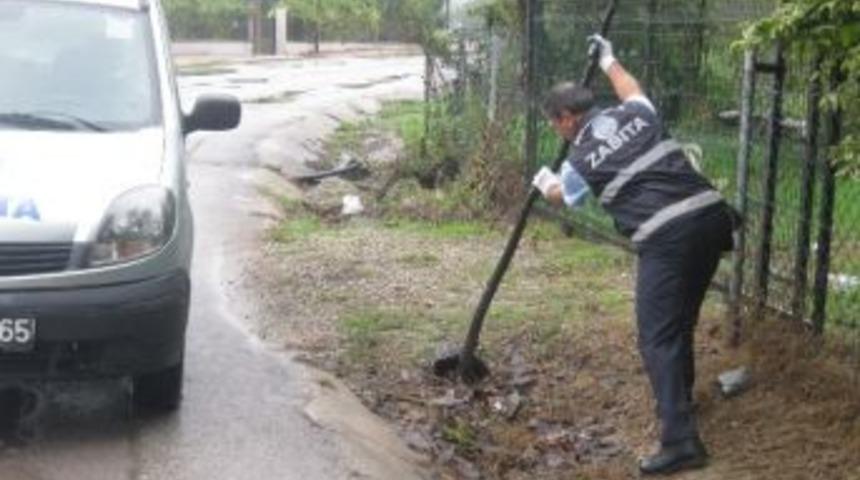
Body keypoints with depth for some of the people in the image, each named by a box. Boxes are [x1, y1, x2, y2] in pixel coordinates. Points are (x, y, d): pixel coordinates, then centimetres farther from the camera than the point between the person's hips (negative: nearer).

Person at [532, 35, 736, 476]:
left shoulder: (580, 160, 3)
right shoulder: (637, 114, 15)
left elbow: (561, 197, 28)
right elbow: (632, 90, 43)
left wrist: (544, 182, 51)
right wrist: (607, 59, 58)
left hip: (666, 238, -7)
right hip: (710, 216, 7)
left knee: (657, 336, -5)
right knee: (681, 319, 25)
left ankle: (681, 441, -13)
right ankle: (679, 395, 42)